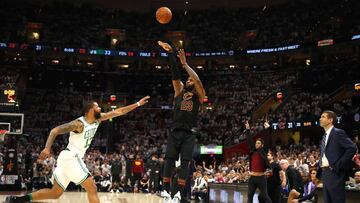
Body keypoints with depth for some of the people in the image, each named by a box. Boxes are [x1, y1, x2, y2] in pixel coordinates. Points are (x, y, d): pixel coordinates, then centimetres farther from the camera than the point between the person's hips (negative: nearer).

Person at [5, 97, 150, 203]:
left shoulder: (97, 119, 8)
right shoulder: (79, 124, -15)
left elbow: (118, 112, 12)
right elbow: (55, 130, -18)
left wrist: (137, 104, 12)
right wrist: (47, 148, -33)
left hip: (73, 158, 9)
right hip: (70, 157, -9)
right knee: (92, 188, -11)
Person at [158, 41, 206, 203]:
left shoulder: (199, 96, 6)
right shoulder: (179, 91, 13)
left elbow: (198, 80, -13)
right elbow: (175, 74, 2)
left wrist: (185, 64, -16)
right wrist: (171, 53, -9)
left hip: (188, 134, -2)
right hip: (175, 132, 2)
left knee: (184, 163, -6)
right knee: (169, 160, -4)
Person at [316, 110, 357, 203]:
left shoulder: (338, 133, -7)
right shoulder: (324, 136, 18)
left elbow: (352, 148, -17)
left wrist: (338, 165, -18)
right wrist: (319, 171, 12)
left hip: (335, 173, -8)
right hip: (325, 173, 8)